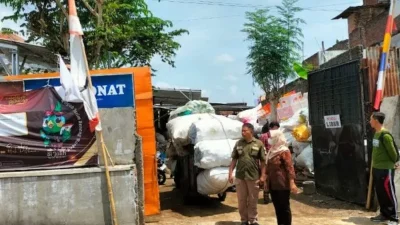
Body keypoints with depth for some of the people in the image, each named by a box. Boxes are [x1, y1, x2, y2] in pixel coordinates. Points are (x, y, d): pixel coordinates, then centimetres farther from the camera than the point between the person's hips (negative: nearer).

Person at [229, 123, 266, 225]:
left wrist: (262, 175, -5)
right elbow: (234, 159, 7)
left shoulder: (258, 144, -4)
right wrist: (230, 173, 2)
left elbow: (262, 161, -2)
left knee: (253, 200, 8)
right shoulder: (238, 143, 4)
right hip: (240, 176, 2)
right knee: (241, 200, 10)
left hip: (254, 176, -2)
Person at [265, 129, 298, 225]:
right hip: (273, 184, 8)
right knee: (277, 207, 13)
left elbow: (290, 168, -17)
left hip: (282, 185, -8)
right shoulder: (271, 151, 12)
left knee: (284, 207, 0)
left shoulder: (284, 151, -12)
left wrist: (292, 183, -23)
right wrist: (267, 182, 19)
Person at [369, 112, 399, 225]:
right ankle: (384, 214, 27)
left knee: (388, 194, -1)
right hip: (376, 168, 9)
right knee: (380, 193, 15)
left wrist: (394, 162, 2)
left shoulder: (385, 135, -20)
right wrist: (374, 165, 14)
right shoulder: (376, 134, 8)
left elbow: (393, 151, -14)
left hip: (386, 169, -9)